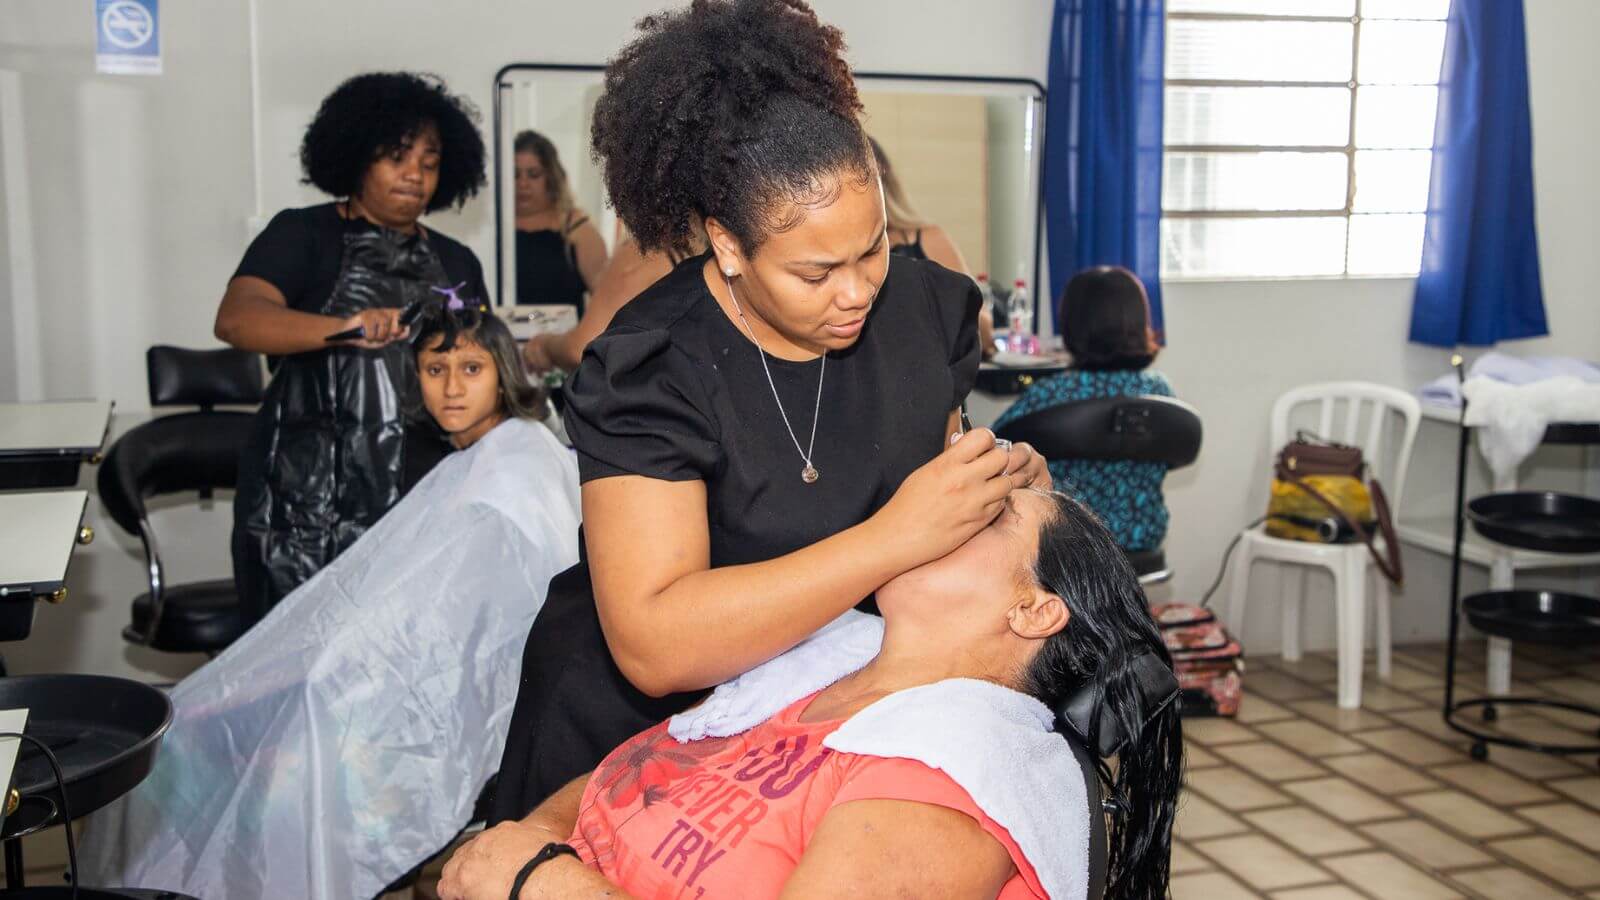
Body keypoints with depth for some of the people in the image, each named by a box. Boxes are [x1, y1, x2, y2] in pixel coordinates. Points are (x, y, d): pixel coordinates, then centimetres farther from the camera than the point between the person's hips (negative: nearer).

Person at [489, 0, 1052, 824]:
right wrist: (895, 537, -35)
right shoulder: (648, 372, -21)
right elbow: (652, 647, -30)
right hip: (648, 715, -4)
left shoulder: (923, 306, -5)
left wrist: (1001, 479, -10)